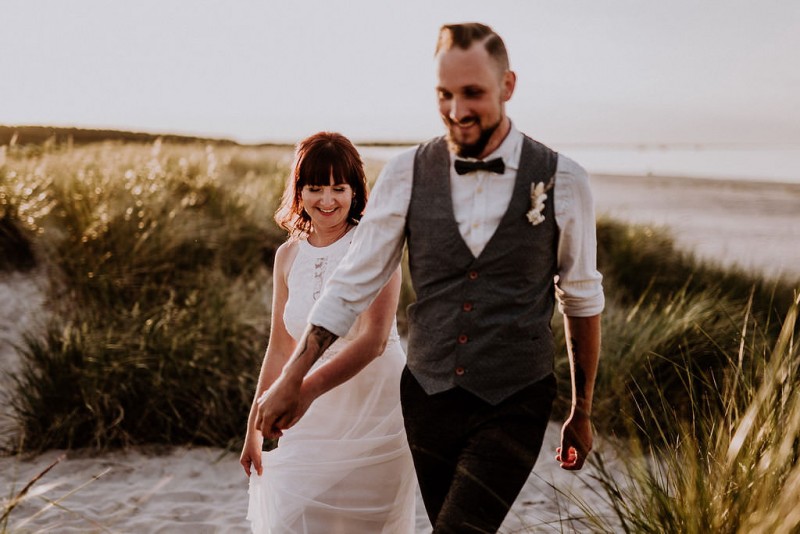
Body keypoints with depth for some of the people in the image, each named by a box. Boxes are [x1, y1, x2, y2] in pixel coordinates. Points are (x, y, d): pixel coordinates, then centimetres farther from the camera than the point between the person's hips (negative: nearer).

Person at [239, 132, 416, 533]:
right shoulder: (288, 255, 5)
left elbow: (374, 339, -20)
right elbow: (280, 348, 11)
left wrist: (310, 389, -34)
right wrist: (254, 428, 12)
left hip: (373, 413, -4)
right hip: (315, 419, 4)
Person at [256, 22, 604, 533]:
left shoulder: (562, 180, -8)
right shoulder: (407, 173, -4)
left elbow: (582, 300, 4)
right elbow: (353, 284, 1)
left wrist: (582, 413, 11)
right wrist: (291, 382, -1)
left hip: (513, 408, -2)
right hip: (428, 397, 3)